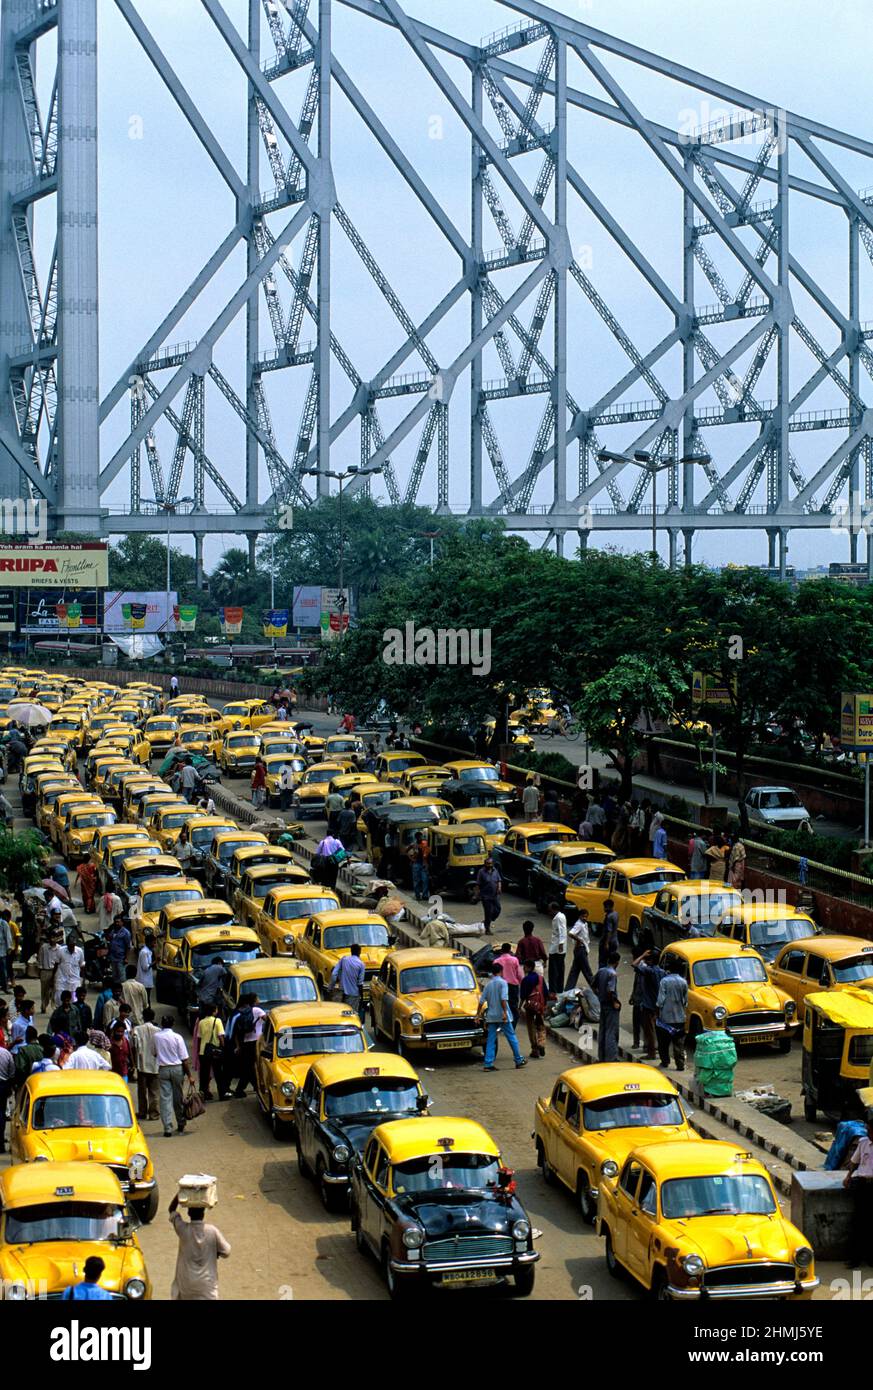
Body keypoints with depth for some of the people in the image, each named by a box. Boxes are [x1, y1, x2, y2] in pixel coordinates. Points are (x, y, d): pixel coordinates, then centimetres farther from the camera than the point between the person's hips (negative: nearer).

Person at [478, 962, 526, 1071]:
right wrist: (505, 1012, -21)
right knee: (512, 1038, 7)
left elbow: (481, 1001, 9)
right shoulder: (502, 982, -6)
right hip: (502, 1016, -5)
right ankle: (519, 1060, 14)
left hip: (491, 1016, 5)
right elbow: (503, 998, -18)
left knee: (490, 1040, 4)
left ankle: (488, 1064, -3)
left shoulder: (488, 985, 10)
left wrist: (479, 1014, 15)